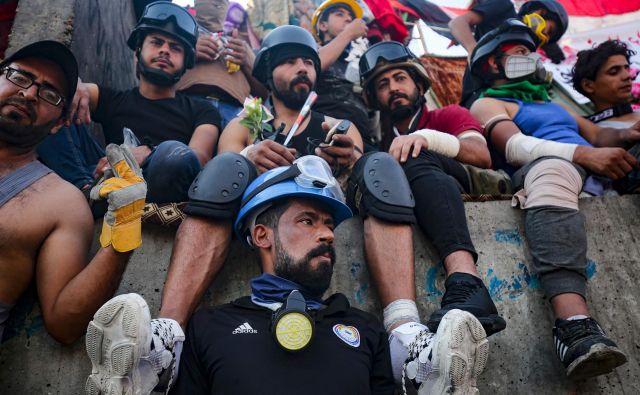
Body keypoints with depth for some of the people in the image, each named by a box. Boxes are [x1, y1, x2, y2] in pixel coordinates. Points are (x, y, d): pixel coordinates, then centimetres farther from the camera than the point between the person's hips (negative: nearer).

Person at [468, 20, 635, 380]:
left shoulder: (552, 104, 39)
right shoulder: (488, 105, 16)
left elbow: (598, 135, 29)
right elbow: (515, 148, -5)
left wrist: (623, 136, 3)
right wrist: (585, 154, -18)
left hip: (600, 172, 7)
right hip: (546, 169, -6)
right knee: (551, 169, -40)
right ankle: (575, 324, -60)